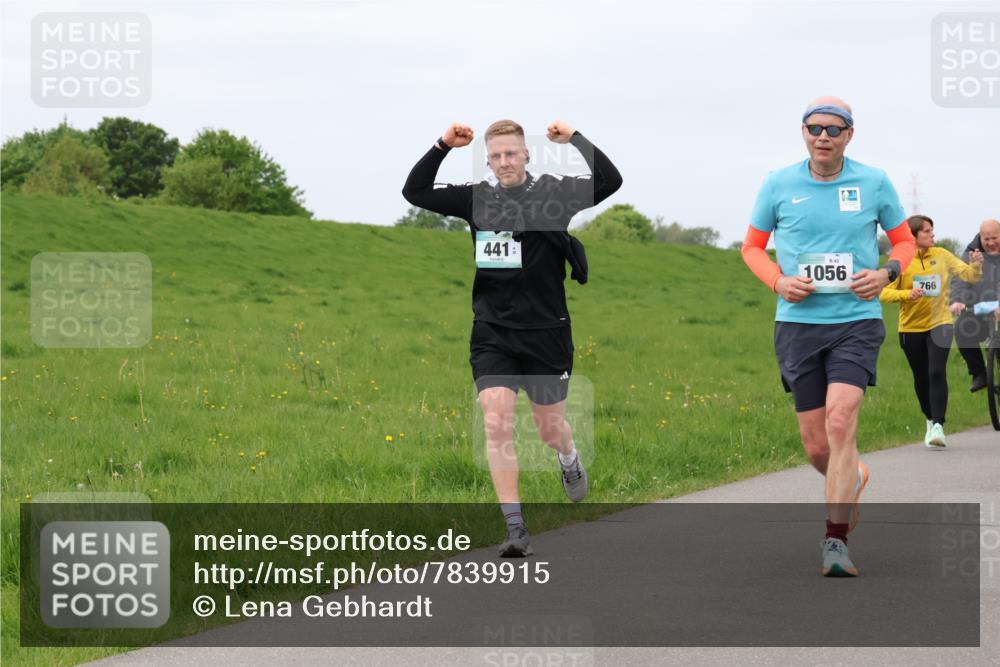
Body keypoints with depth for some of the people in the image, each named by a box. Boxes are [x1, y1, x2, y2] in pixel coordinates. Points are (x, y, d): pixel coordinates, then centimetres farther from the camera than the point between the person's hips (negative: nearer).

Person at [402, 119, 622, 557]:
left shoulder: (553, 192, -6)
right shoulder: (477, 197, 2)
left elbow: (610, 181, -18)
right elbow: (415, 192, 2)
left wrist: (575, 139, -20)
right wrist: (442, 147, -8)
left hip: (546, 332, -1)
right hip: (492, 333, 2)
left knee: (550, 428, 13)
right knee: (497, 424, -12)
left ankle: (569, 460, 51)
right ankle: (515, 528, -9)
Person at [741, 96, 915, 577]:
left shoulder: (874, 183, 2)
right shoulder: (778, 185, 3)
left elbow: (904, 240, 14)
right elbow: (753, 247, 14)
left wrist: (885, 273, -7)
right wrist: (778, 281, -5)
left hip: (857, 321, -2)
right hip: (798, 324, 2)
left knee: (840, 422, -21)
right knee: (817, 447, 3)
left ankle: (836, 541, -17)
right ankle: (853, 480, 39)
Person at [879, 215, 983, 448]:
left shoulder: (941, 255, 1)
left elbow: (969, 276, 2)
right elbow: (884, 293, -9)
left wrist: (977, 266, -20)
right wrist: (907, 294, -24)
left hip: (940, 324, 0)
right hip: (911, 328, 0)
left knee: (937, 373, -17)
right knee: (921, 378, 11)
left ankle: (938, 426, -19)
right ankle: (930, 420, 33)